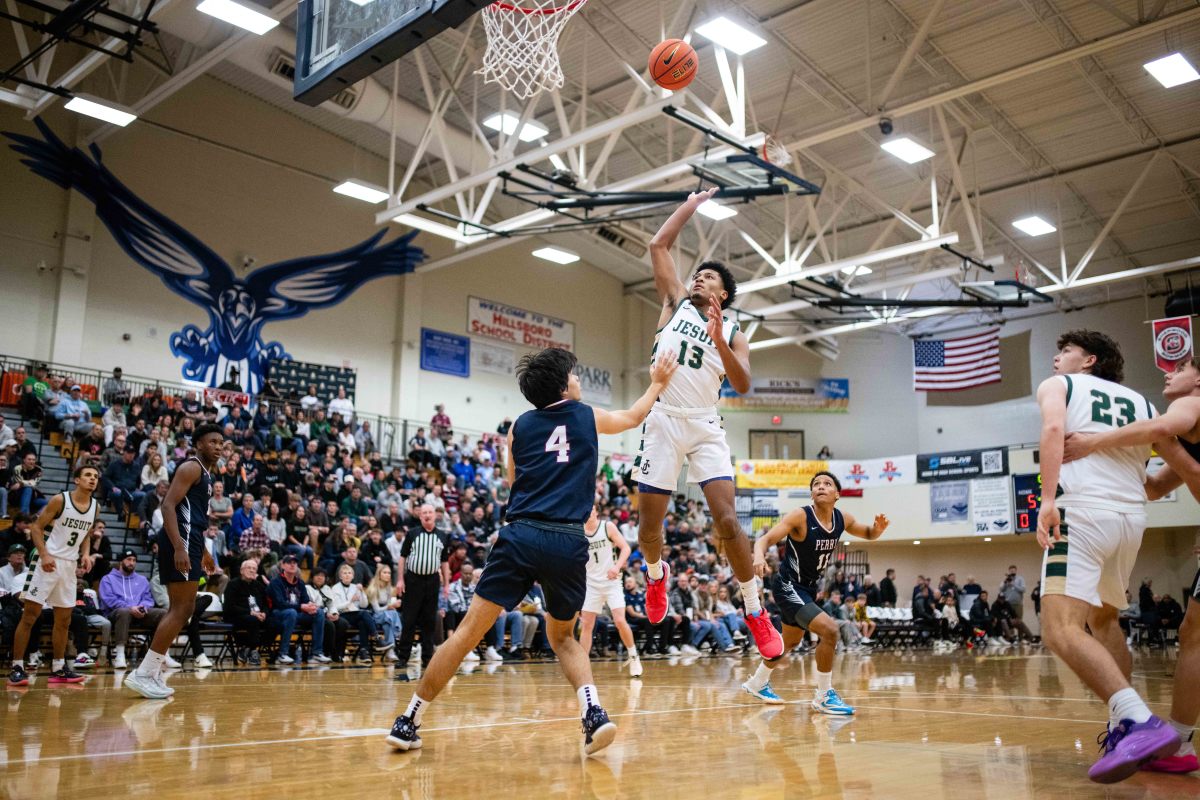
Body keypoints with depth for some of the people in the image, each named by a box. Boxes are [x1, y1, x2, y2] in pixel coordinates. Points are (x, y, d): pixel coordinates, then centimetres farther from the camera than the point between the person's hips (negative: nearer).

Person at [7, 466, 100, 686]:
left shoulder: (95, 507, 5)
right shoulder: (60, 500, -11)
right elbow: (37, 527, -9)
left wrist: (85, 553, 1)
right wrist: (44, 555, -19)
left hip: (69, 564, 6)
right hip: (47, 560, -6)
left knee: (64, 620, 9)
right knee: (30, 615, -6)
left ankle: (58, 668, 17)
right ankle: (17, 667, 1)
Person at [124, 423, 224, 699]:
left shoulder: (205, 473, 21)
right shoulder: (191, 467, -9)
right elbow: (168, 505, -20)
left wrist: (203, 551, 29)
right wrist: (179, 548, -28)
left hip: (189, 543, 11)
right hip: (181, 543, -11)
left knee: (179, 610, 13)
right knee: (182, 610, -11)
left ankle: (151, 673, 17)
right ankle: (142, 674, -8)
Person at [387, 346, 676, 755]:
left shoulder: (520, 425, 15)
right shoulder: (588, 417, 14)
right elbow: (633, 417, 35)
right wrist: (658, 383, 49)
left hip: (521, 535, 0)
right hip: (569, 541, 0)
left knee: (468, 631, 4)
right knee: (563, 637, 21)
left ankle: (408, 721, 8)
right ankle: (594, 711, 0)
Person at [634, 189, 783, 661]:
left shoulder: (733, 332, 10)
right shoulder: (676, 302, 12)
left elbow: (743, 385, -5)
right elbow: (658, 245, 10)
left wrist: (719, 341, -19)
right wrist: (693, 203, 17)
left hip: (705, 427, -1)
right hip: (663, 421, 1)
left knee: (727, 520, -12)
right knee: (649, 524, 3)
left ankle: (755, 612, 2)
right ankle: (656, 573, 38)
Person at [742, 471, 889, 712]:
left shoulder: (843, 519, -4)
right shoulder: (800, 517, -22)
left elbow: (868, 534, 12)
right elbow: (764, 539, -26)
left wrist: (878, 528, -12)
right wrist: (759, 556, -48)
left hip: (808, 588, 8)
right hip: (789, 586, -8)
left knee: (791, 642, 24)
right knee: (829, 629, -23)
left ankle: (757, 683, 46)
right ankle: (824, 695, -6)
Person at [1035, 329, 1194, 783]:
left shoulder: (1057, 385, 11)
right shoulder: (1138, 401, 24)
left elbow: (1054, 428, -11)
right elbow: (1182, 463, 20)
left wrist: (1048, 498, -21)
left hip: (1082, 508, -6)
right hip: (1132, 517, 6)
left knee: (1061, 630, -16)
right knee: (1103, 618, 27)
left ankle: (1141, 723, -33)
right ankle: (1124, 726, 25)